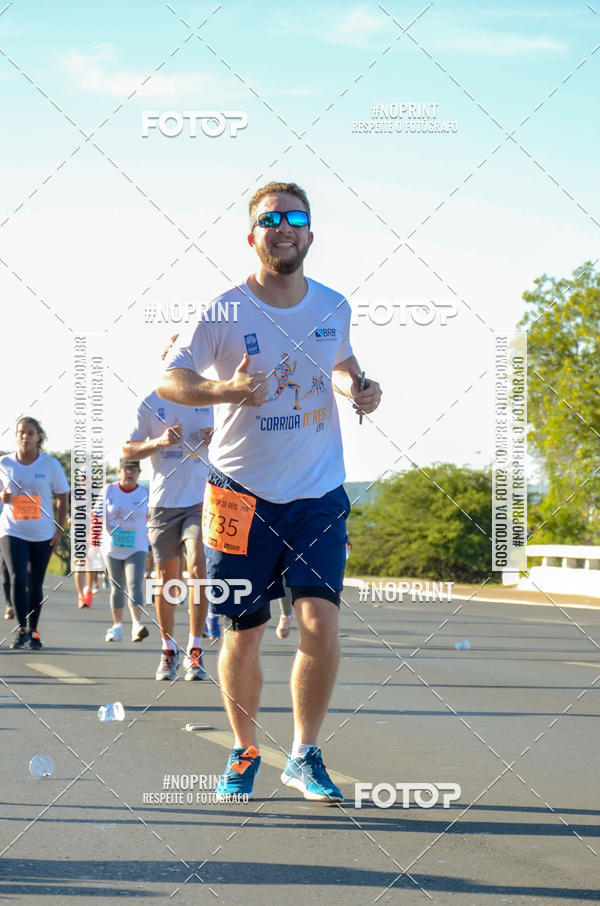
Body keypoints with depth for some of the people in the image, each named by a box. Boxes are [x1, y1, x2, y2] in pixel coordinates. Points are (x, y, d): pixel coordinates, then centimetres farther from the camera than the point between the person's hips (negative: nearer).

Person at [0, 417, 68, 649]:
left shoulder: (50, 464, -3)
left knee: (35, 584, 7)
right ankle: (22, 629, -9)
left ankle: (33, 631, 19)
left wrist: (59, 529, -1)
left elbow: (62, 498, 5)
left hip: (42, 534, 1)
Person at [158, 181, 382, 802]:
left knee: (320, 621, -12)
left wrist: (359, 388, 2)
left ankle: (304, 754, 5)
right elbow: (169, 381, -3)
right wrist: (227, 390, -20)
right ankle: (244, 751, 26)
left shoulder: (333, 307, 4)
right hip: (243, 492, -2)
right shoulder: (225, 311, -7)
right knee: (243, 633, 5)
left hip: (319, 493, 2)